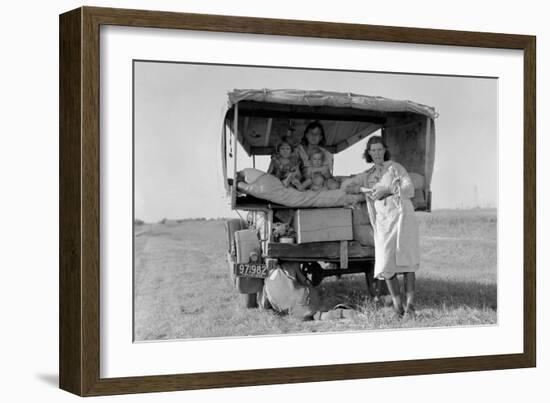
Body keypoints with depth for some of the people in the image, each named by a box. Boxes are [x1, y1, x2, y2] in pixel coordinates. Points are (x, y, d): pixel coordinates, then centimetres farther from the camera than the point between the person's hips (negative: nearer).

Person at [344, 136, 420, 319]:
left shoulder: (395, 168, 10)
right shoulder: (367, 175, 22)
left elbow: (409, 189, 0)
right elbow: (347, 187, 17)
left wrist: (387, 190, -11)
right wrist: (364, 189, 1)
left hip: (401, 216, -3)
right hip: (382, 221, 3)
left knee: (407, 262, -11)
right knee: (386, 265, -10)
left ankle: (410, 305, -12)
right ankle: (397, 304, -1)